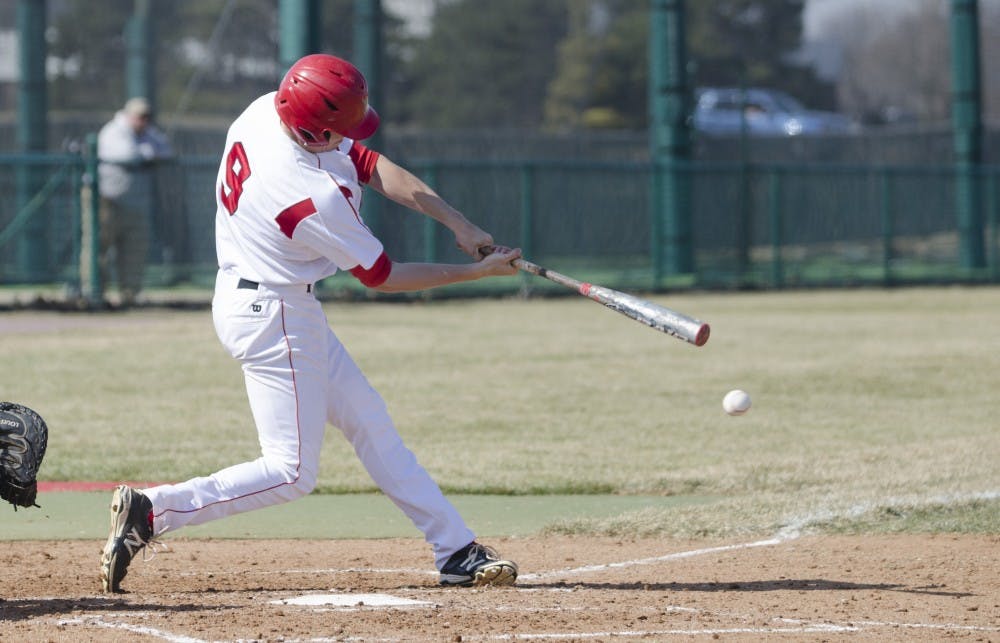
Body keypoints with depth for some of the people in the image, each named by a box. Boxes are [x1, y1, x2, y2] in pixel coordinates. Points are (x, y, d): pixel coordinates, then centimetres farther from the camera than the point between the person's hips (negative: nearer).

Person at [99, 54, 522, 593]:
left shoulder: (263, 111, -8)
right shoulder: (316, 197, -30)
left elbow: (374, 167, 1)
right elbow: (383, 277, -15)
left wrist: (457, 222, -6)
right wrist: (475, 272, -5)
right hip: (271, 316, -10)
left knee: (369, 424, 13)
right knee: (292, 472, -5)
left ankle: (457, 552, 19)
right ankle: (150, 512, -5)